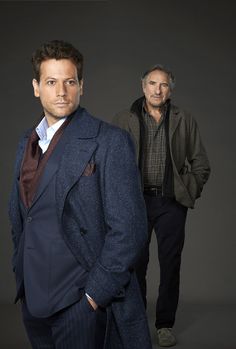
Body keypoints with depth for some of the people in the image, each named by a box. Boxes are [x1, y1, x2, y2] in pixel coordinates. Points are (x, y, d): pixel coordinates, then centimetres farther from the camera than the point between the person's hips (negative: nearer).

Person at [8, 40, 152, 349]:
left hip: (81, 300, -6)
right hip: (34, 298, 6)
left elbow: (129, 228, -15)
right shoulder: (27, 144, 10)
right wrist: (21, 277, 13)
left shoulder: (110, 141, -11)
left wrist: (94, 294, -15)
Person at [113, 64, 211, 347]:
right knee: (135, 263, 6)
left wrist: (190, 192, 1)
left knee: (170, 264, 4)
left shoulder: (185, 121, 7)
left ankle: (165, 325, 17)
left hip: (171, 203, 1)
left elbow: (200, 164, 10)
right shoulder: (124, 120, 5)